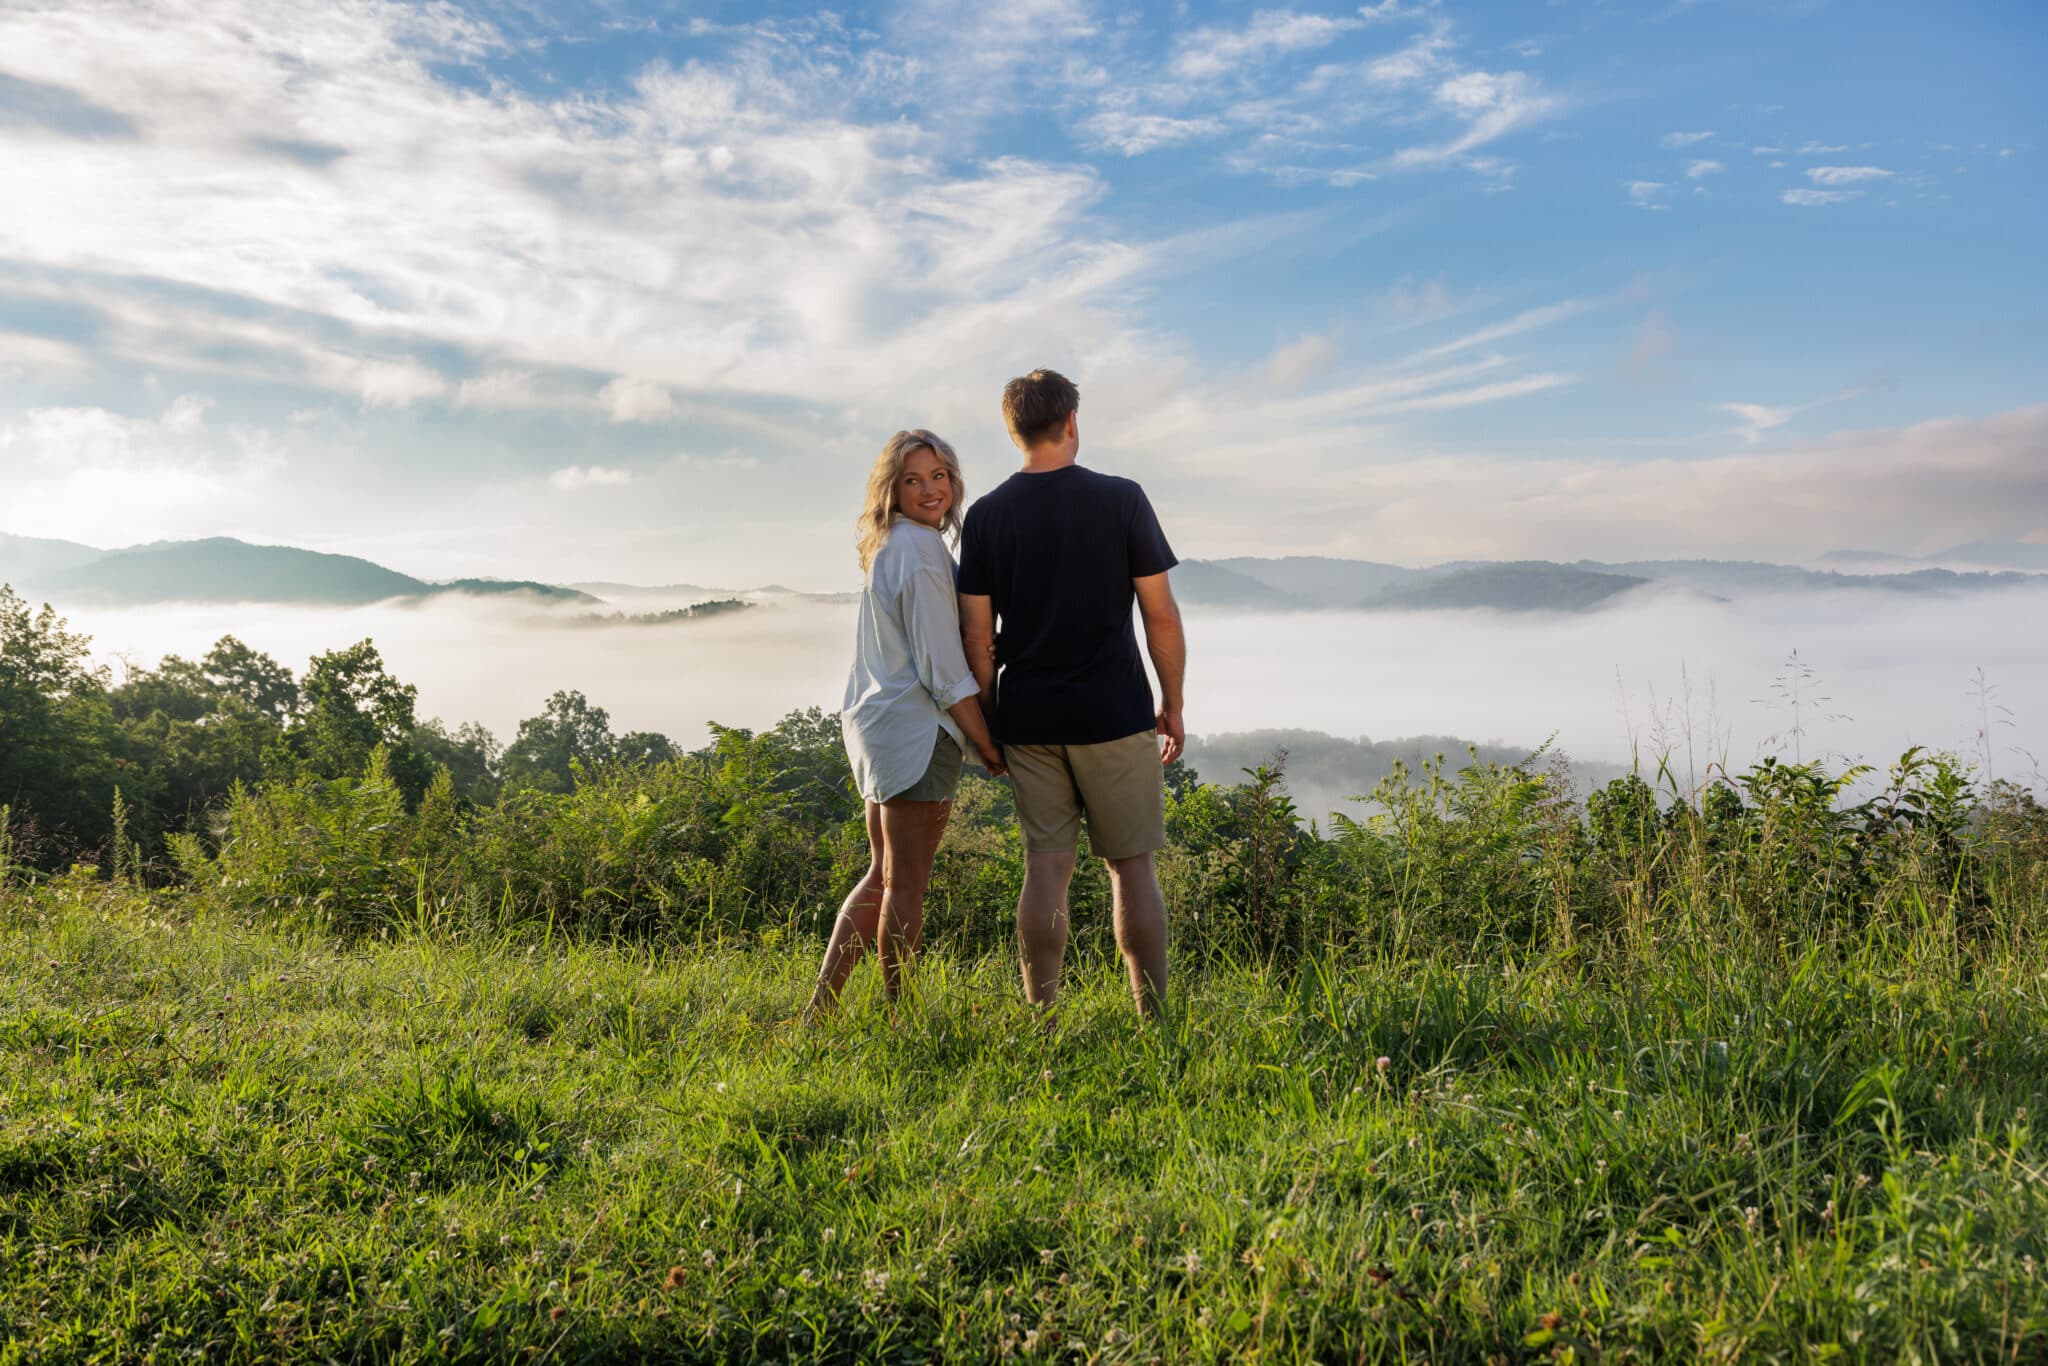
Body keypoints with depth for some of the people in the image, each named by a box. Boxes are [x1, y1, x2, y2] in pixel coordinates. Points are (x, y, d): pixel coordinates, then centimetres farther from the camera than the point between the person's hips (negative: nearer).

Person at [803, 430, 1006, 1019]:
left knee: (883, 875, 17)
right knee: (905, 883, -1)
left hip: (876, 722, 10)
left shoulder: (885, 547, 16)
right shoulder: (921, 549, -14)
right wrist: (986, 744, -9)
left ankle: (819, 1007, 18)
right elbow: (942, 667, -16)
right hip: (917, 728, -10)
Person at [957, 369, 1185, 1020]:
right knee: (1131, 867, 5)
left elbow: (978, 636, 2)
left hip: (1027, 719, 3)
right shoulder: (1121, 499, -4)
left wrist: (988, 720, 11)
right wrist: (1173, 705, 6)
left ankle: (1041, 1021, 9)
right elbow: (1161, 615, -4)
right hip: (1113, 713, -2)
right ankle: (1153, 1021, 9)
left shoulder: (986, 515, 2)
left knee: (1045, 868, 6)